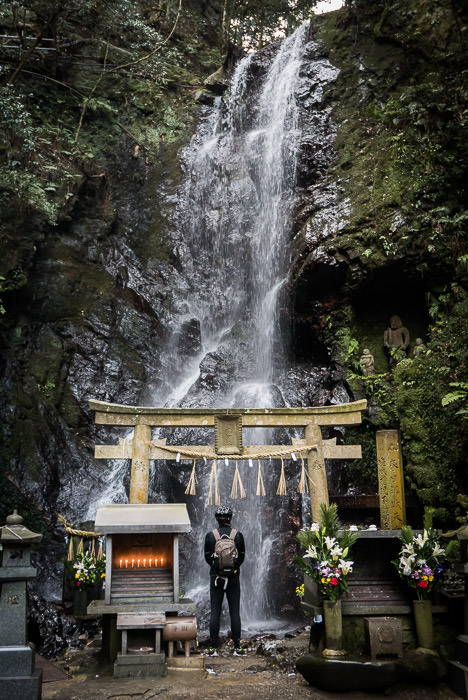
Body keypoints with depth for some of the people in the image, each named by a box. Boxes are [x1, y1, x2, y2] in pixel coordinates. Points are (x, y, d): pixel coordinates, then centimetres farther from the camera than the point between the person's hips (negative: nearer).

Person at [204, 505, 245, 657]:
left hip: (216, 577, 0)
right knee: (235, 612, 5)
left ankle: (213, 648, 6)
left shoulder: (210, 535, -5)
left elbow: (207, 557, 2)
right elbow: (241, 557, 3)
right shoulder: (238, 535, -4)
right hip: (233, 577, 0)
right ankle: (237, 647, 7)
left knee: (215, 613, 5)